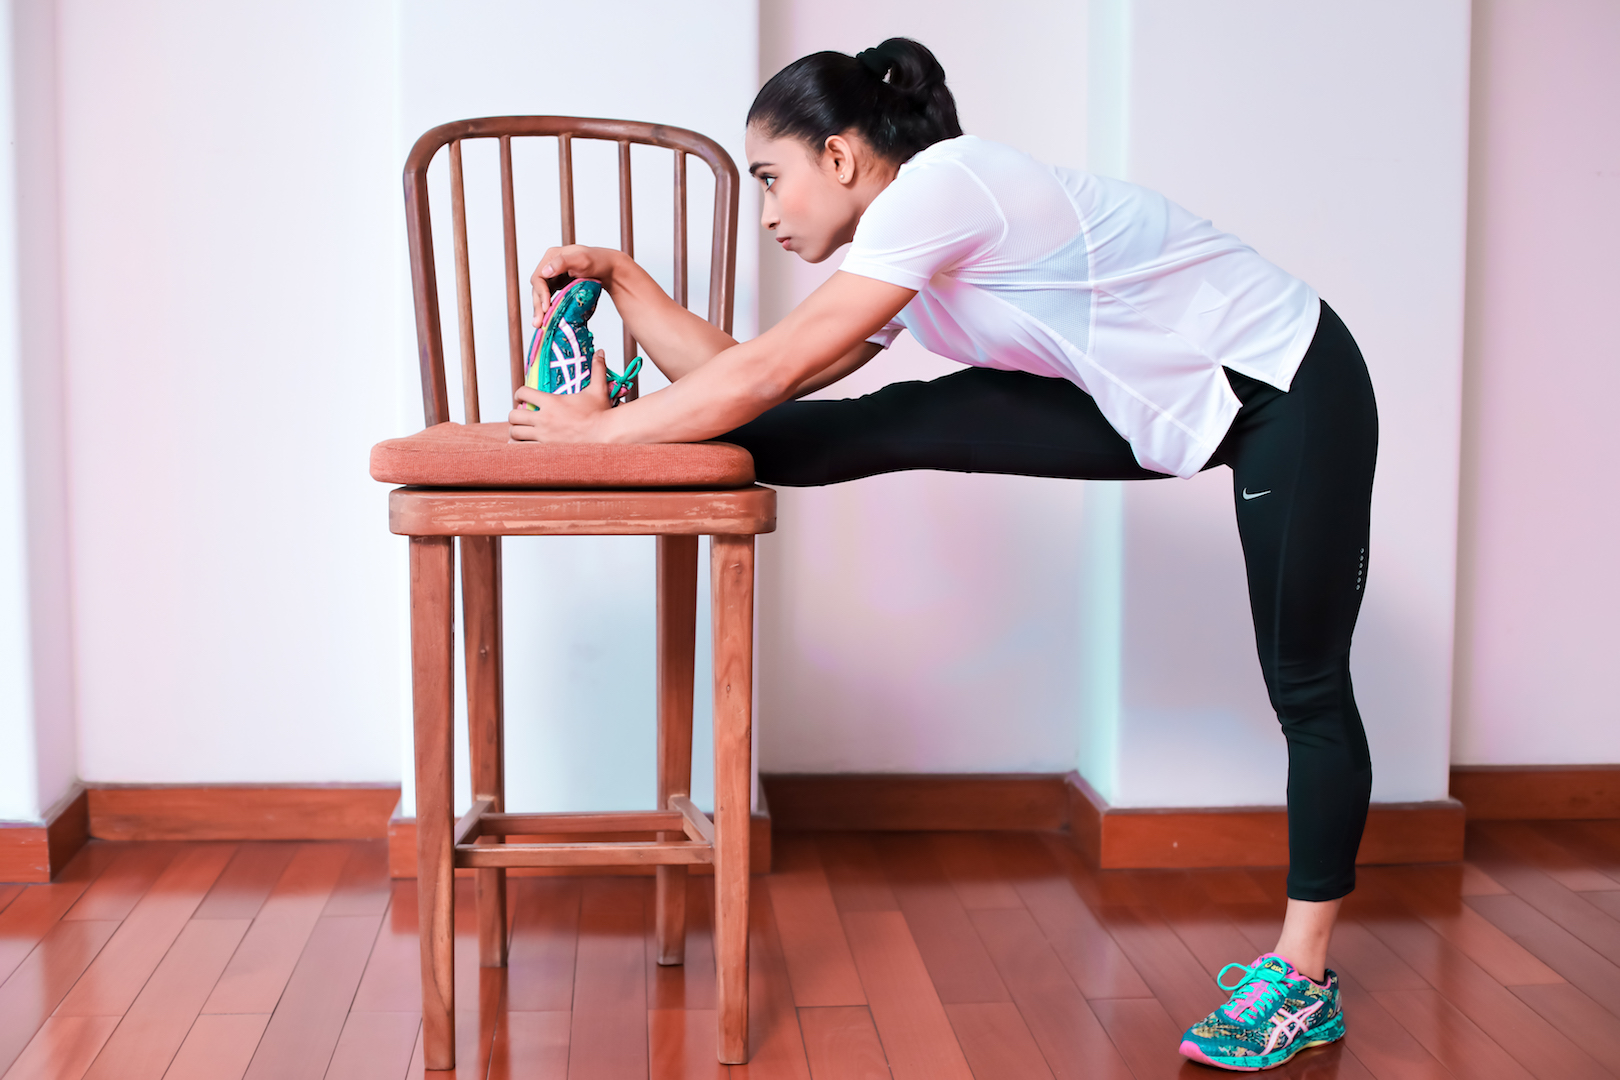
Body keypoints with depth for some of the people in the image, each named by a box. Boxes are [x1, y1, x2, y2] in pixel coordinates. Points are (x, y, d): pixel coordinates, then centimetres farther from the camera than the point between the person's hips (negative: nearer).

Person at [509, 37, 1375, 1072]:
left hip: (1291, 391, -8)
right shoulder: (903, 256, 5)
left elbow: (767, 374, -24)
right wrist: (620, 276, 1)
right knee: (914, 423, -8)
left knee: (1306, 684, -2)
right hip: (1173, 409, 9)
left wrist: (602, 431, -16)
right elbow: (755, 380, 4)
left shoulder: (938, 184, -23)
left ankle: (1305, 981, 9)